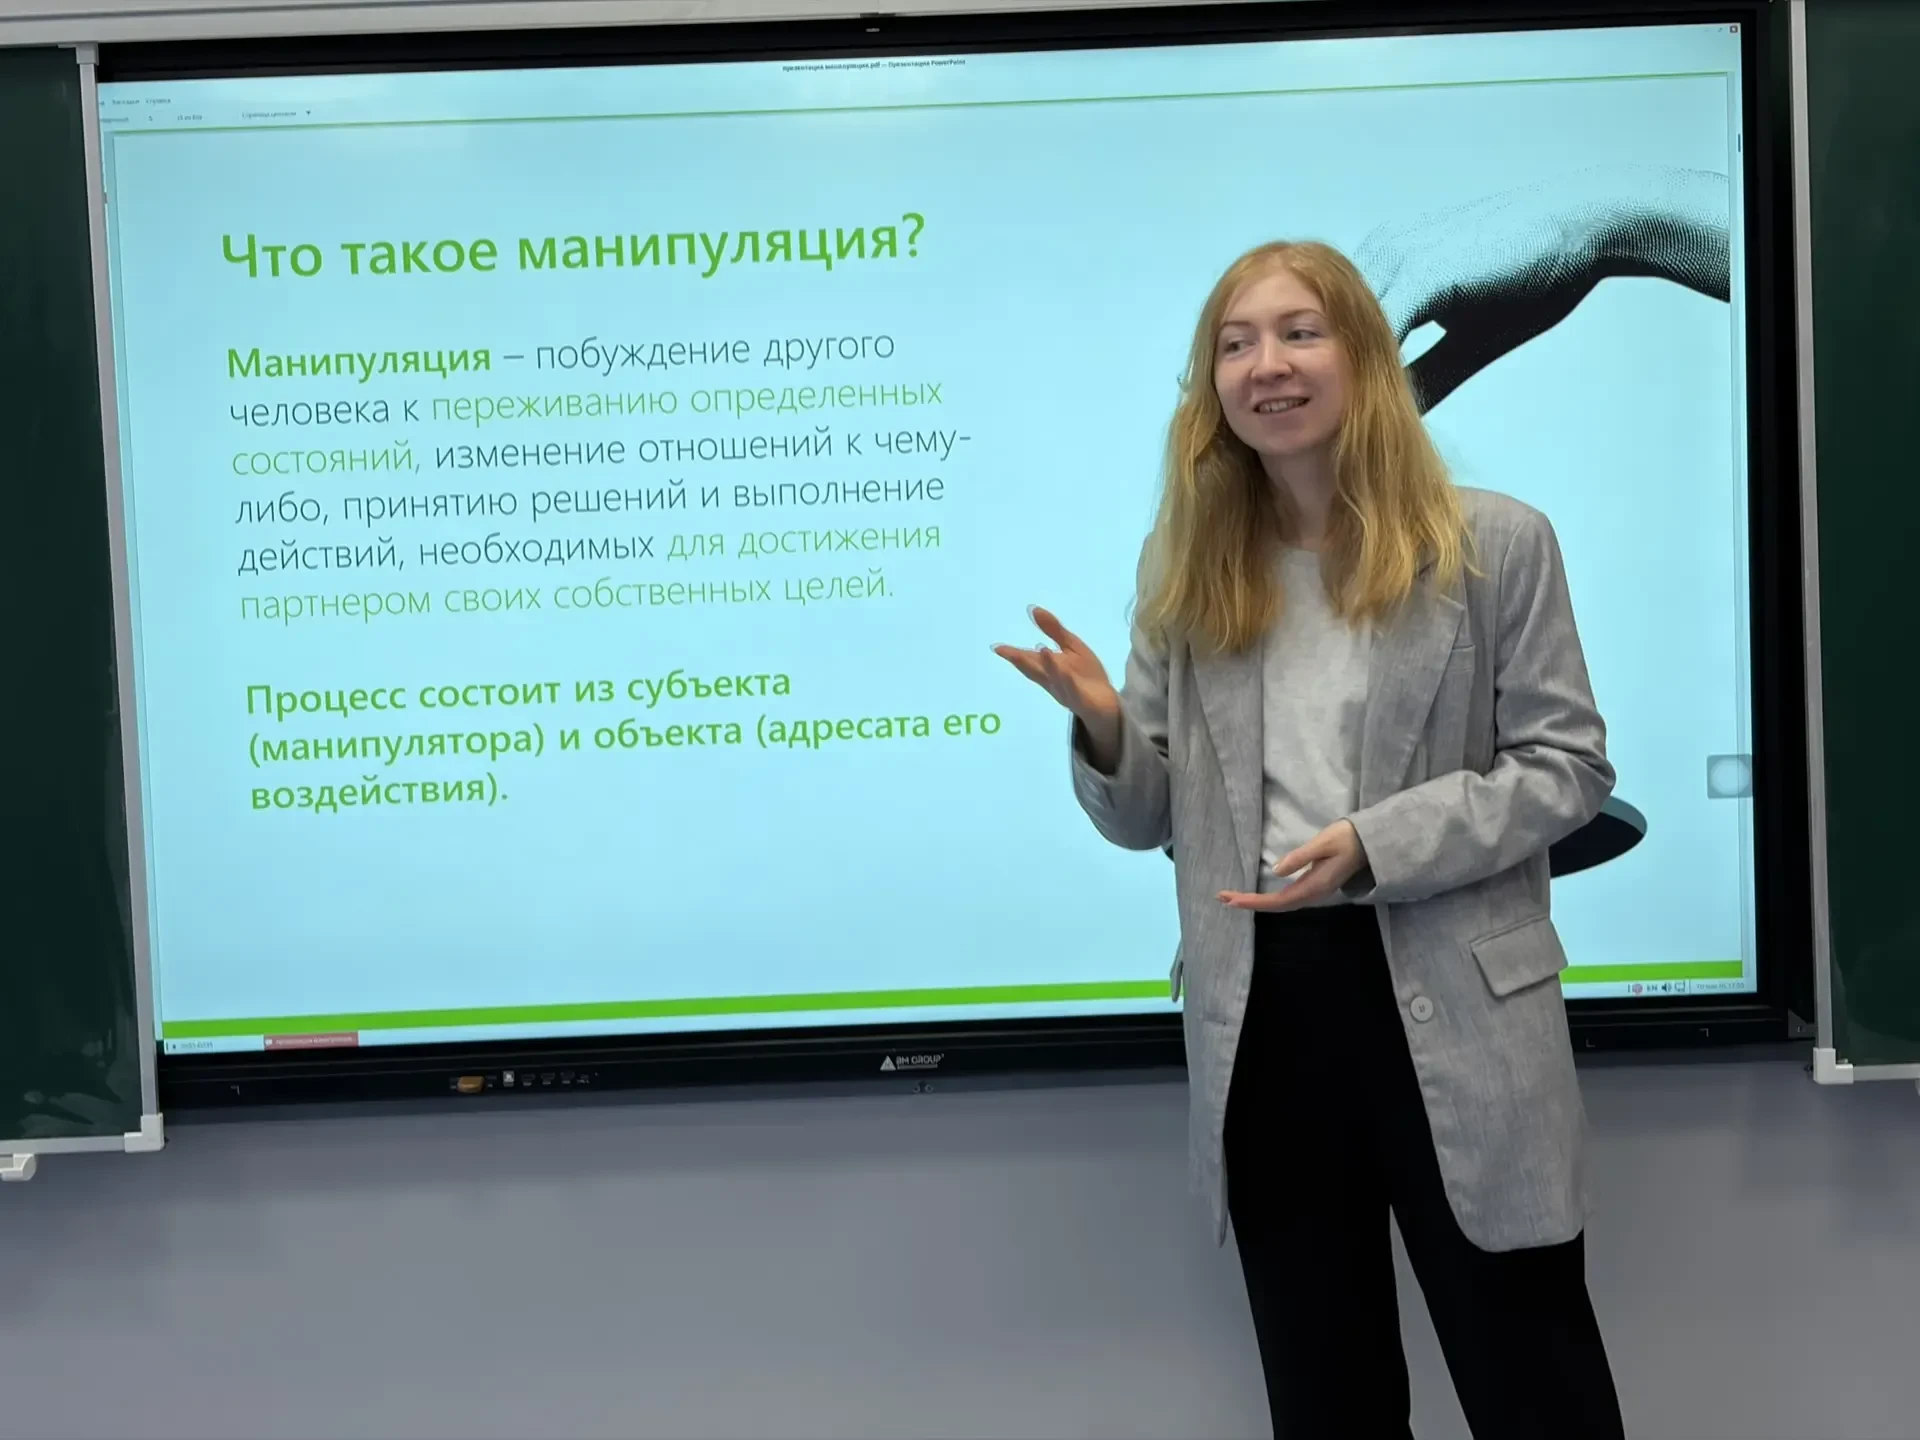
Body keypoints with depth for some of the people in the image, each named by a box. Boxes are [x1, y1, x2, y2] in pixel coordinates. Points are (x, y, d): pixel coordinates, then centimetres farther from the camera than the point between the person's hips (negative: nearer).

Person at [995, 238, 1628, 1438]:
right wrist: (1102, 732, -14)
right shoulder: (1185, 570, 7)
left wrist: (1379, 844, -17)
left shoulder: (1495, 543, -2)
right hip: (1262, 1010, 3)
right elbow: (1149, 821, 9)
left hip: (1454, 1011, -3)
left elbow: (1569, 766, -4)